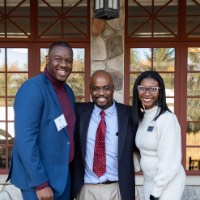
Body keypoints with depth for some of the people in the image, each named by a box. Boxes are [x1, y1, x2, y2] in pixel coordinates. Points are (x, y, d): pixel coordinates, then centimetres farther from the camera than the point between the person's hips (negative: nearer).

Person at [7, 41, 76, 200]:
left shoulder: (68, 91, 7)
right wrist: (40, 183, -21)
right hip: (39, 179, -7)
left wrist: (70, 171, 10)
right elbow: (25, 140, -21)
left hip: (64, 175, 8)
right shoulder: (32, 88, -17)